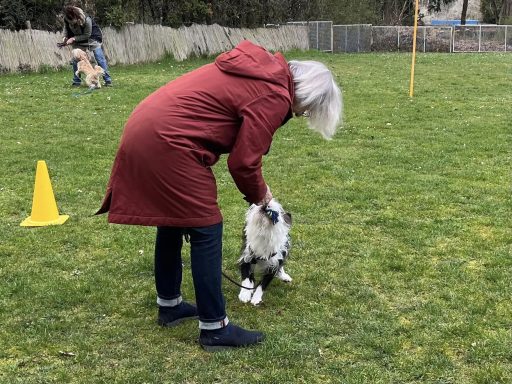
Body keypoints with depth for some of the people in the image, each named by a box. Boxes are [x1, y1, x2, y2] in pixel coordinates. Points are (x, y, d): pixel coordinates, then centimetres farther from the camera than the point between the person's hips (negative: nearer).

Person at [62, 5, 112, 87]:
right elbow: (66, 28, 2)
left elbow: (87, 35, -24)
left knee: (100, 58, -10)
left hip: (92, 37, -4)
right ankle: (76, 82, 6)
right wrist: (65, 37, -17)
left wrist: (73, 39, -29)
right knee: (75, 59, -3)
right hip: (78, 40, 4)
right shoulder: (66, 19, -21)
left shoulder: (86, 20, -35)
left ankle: (108, 80, -9)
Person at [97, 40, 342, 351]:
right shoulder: (274, 97, -13)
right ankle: (215, 329, 6)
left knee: (172, 220, 22)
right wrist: (259, 195, 8)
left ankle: (169, 305, 36)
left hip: (144, 128, 10)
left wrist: (257, 187, 18)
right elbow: (243, 161, -11)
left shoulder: (264, 69, 15)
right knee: (206, 231, -2)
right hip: (168, 143, -10)